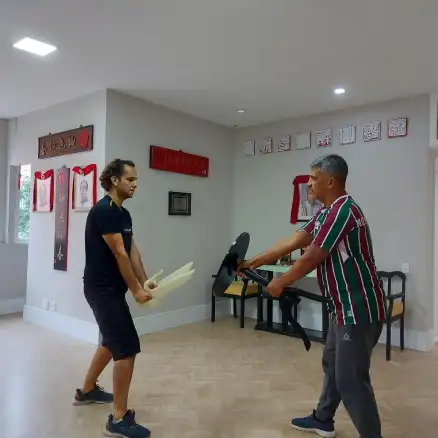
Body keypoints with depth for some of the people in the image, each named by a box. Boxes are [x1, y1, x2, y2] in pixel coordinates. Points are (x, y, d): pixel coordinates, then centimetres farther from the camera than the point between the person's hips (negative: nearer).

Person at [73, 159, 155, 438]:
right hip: (102, 289, -10)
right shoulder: (104, 210, -18)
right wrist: (136, 290, -14)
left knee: (113, 341, 24)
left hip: (110, 288, 10)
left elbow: (133, 251, 9)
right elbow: (119, 254, -19)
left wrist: (145, 282, 1)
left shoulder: (124, 214, 12)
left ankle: (87, 391, 43)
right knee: (128, 348, -10)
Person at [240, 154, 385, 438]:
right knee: (332, 364, 22)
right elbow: (292, 242, 11)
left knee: (351, 379, -1)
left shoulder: (343, 209, -22)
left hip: (359, 309, -11)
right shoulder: (326, 213, 10)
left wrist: (280, 283, -7)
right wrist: (254, 262, 10)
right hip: (345, 307, 11)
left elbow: (311, 258, -21)